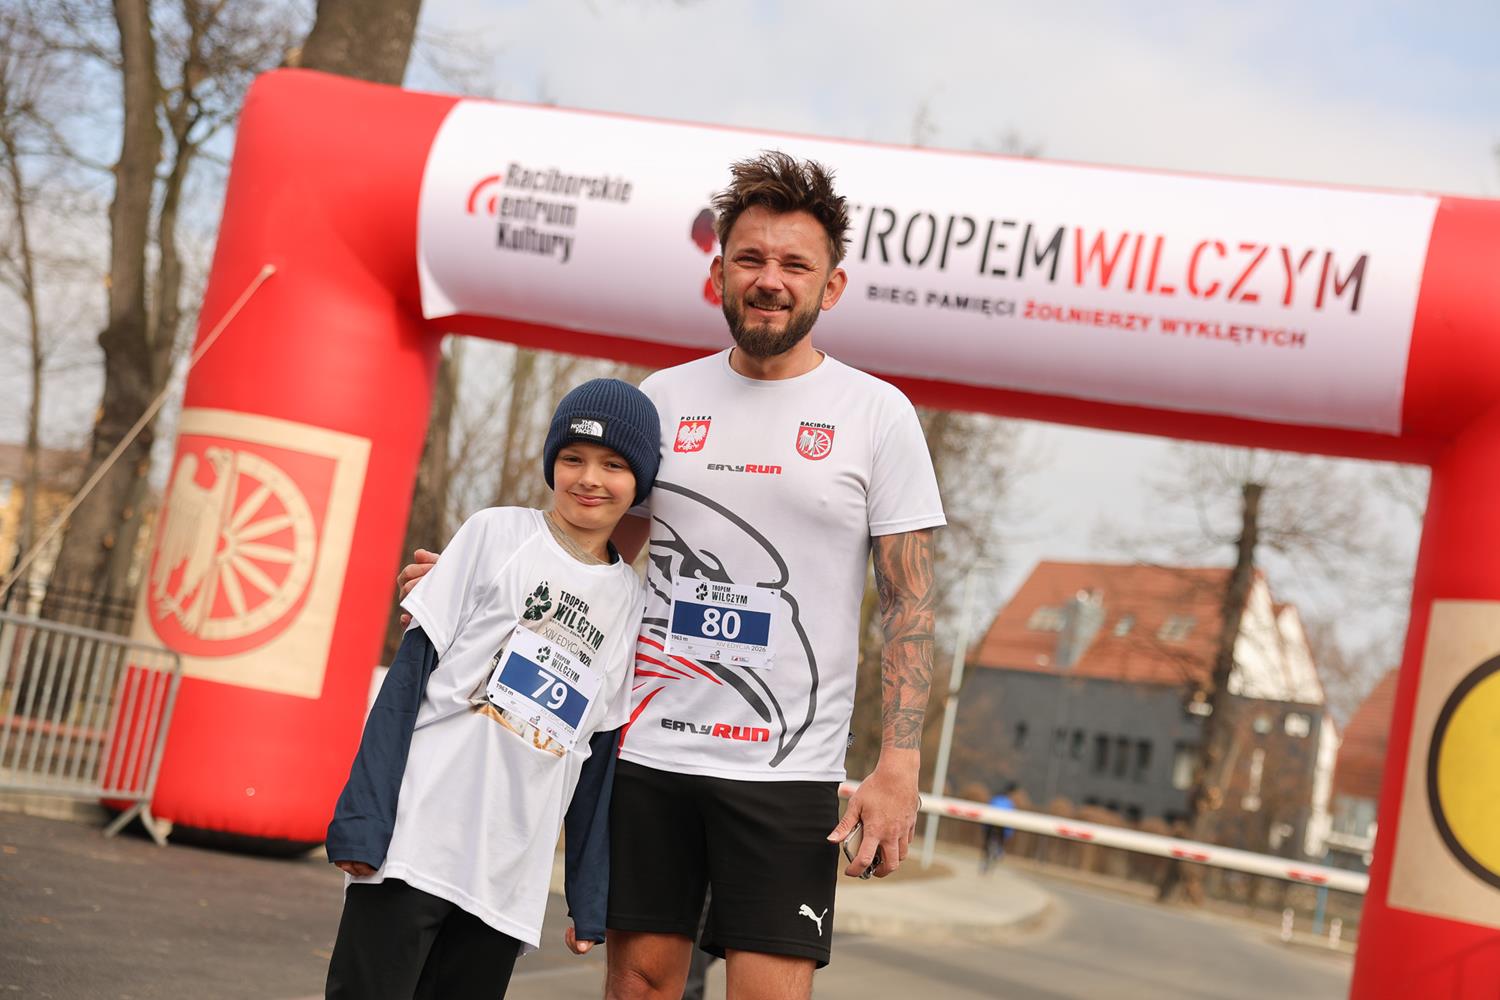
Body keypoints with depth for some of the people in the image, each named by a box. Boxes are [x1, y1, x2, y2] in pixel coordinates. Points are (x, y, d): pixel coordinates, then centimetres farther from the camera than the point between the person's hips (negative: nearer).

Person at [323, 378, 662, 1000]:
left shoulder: (630, 599, 11)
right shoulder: (497, 534, 2)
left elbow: (599, 753, 14)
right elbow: (411, 669, -2)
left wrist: (591, 899, 11)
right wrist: (362, 817, -10)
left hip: (511, 879, 3)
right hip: (415, 839, -3)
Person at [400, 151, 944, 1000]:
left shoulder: (878, 414, -1)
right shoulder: (664, 398, 9)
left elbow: (910, 604, -2)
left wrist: (898, 769, -10)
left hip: (787, 770, -3)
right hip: (647, 748, 3)